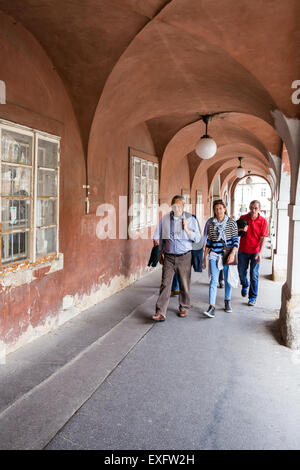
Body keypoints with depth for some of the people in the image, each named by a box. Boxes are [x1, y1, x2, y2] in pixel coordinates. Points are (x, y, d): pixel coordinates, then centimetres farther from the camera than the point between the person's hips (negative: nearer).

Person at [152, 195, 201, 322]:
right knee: (165, 284, -5)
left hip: (184, 256, -1)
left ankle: (183, 308, 26)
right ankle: (160, 313, -5)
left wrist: (187, 229, -15)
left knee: (184, 284, 7)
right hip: (169, 256, 1)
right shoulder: (165, 219, 4)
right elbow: (160, 237, 14)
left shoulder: (190, 219, -1)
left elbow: (197, 239, -2)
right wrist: (160, 253, 15)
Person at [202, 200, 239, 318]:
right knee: (213, 280, -9)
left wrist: (232, 253, -17)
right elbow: (208, 242, 10)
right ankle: (212, 306, -12)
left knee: (228, 280, 10)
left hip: (228, 254, -1)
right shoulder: (211, 224, 5)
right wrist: (204, 258, 9)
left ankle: (227, 302, 30)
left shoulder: (231, 222, -1)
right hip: (214, 255, 1)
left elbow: (236, 240, -3)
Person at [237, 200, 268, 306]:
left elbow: (263, 238, -10)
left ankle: (253, 297, 13)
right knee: (241, 272, 14)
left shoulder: (263, 221, -7)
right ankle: (245, 285, 45)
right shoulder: (243, 218, -2)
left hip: (255, 251, -2)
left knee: (254, 275, 0)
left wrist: (260, 252, -19)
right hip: (243, 250, 2)